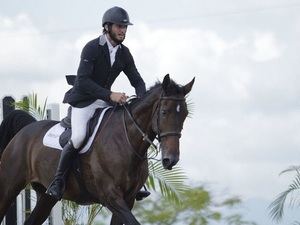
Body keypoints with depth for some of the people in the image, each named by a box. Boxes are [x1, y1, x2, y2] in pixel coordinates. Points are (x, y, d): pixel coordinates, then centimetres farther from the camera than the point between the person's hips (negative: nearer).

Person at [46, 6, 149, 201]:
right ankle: (58, 180, -13)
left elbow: (137, 80, 9)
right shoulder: (92, 48, -18)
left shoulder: (124, 53, 3)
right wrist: (110, 94, -34)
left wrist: (142, 100, -13)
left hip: (104, 101, 7)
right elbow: (82, 81, -27)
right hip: (83, 101, -7)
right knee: (79, 137, -30)